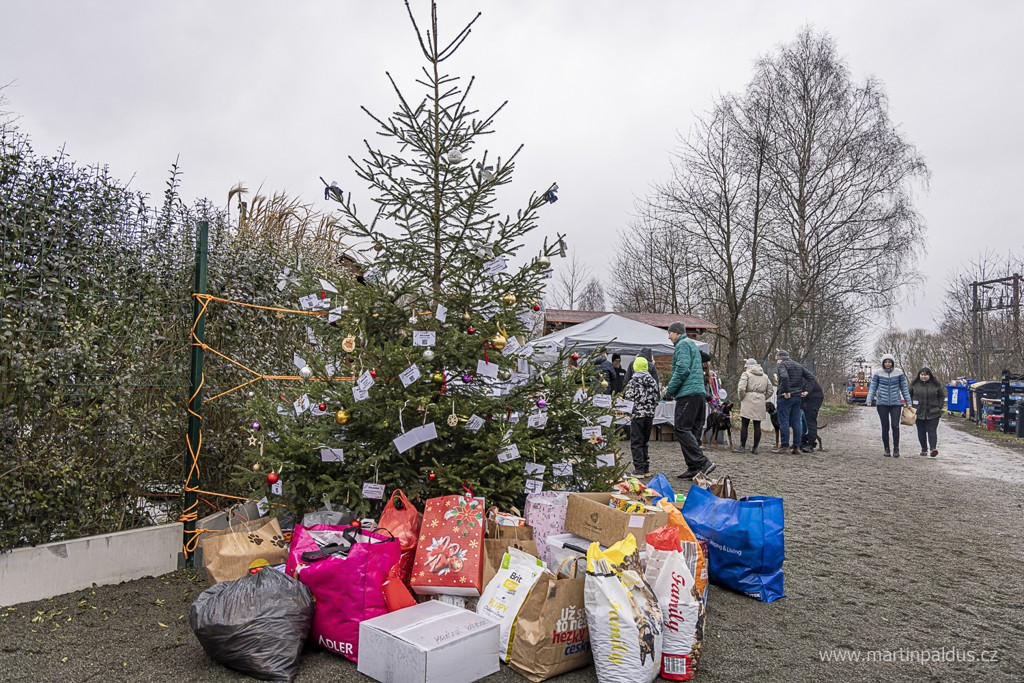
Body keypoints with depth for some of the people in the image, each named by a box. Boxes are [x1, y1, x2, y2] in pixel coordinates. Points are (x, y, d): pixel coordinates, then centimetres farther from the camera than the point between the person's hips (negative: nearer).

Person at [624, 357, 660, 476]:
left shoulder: (634, 380, -7)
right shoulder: (652, 380, 8)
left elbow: (630, 396, -13)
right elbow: (658, 397, 7)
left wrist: (624, 395, 8)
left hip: (638, 414, -5)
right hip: (650, 414, 5)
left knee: (636, 443, 0)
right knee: (644, 442, 16)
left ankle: (639, 469, -3)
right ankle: (646, 468, 16)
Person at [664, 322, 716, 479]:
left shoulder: (682, 345, -5)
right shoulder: (691, 344, 26)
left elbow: (682, 369, -18)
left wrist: (670, 390, -11)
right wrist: (671, 387, 23)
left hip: (688, 393, -10)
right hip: (699, 392, 10)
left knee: (682, 429, -12)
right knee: (691, 430, 10)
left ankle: (703, 463, -18)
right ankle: (694, 468, 12)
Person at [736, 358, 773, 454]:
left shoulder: (746, 374, 1)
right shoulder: (765, 376, 18)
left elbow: (741, 389, -11)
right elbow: (769, 391, 14)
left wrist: (741, 398, 3)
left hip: (748, 402, -4)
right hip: (760, 403, 4)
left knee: (744, 424, 1)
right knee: (757, 425, 6)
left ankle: (742, 447, 1)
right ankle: (755, 448, 8)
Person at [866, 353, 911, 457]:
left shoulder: (899, 373, 2)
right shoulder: (878, 374, 0)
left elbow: (904, 388, 8)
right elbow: (872, 387, 2)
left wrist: (908, 402, 6)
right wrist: (869, 400, -10)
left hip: (896, 403, 0)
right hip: (882, 404, 0)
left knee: (895, 426, -8)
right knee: (885, 427, 4)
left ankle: (896, 448, 5)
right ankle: (886, 449, 14)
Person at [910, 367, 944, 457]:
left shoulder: (936, 384, 2)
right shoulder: (914, 384, 4)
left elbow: (942, 396, 10)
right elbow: (909, 396, 12)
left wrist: (939, 407, 2)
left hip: (933, 413, -2)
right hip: (919, 413, 2)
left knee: (932, 430, -9)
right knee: (921, 431, 6)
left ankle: (933, 448, -15)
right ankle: (924, 449, 14)